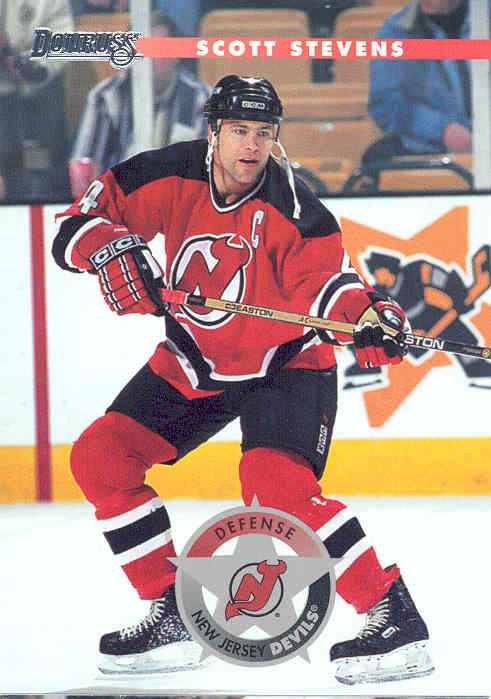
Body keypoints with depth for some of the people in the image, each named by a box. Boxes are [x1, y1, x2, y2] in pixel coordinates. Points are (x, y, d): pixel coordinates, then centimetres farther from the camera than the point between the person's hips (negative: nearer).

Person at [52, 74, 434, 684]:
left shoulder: (291, 208, -23)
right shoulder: (170, 176, -13)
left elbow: (322, 279, -26)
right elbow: (75, 226, -8)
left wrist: (366, 317, -48)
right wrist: (115, 249, -30)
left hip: (285, 360, -6)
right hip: (192, 360, 6)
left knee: (274, 481, -29)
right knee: (99, 457, -2)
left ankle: (396, 620, -26)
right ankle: (171, 613, 9)